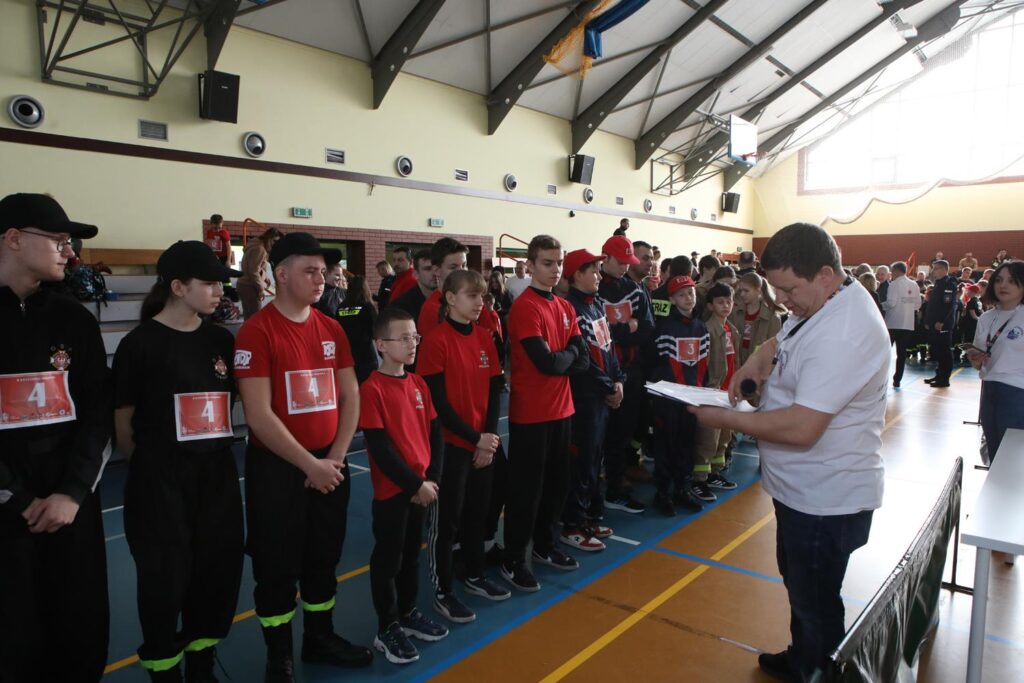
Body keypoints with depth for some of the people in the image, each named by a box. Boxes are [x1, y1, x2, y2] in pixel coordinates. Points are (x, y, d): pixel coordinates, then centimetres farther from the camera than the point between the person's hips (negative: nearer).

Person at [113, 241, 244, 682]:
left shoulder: (221, 340, 4)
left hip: (216, 473, 5)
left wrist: (213, 453, 8)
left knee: (218, 572, 11)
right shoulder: (140, 343, -9)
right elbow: (123, 423, -3)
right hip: (160, 480, -4)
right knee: (165, 579, 6)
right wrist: (155, 463, 6)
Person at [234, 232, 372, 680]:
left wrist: (335, 457, -5)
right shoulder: (257, 331, -13)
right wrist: (310, 465, -16)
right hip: (277, 467, -5)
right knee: (278, 566, 8)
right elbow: (259, 416, -18)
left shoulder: (331, 329, 5)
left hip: (329, 464, 6)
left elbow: (350, 397, 7)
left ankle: (320, 639, 37)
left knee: (324, 557, 18)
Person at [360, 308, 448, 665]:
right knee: (388, 559, 7)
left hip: (423, 486, 7)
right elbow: (379, 447, -18)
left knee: (412, 553, 19)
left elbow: (435, 433, 7)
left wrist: (432, 478, -4)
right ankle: (386, 628, 22)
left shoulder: (418, 383, 6)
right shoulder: (372, 388, -15)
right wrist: (415, 484, -16)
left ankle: (407, 613, 36)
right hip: (392, 489, -7)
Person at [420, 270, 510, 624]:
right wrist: (474, 438, -14)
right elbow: (437, 401, -15)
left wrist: (490, 438, -4)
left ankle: (475, 575, 36)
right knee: (446, 518, 6)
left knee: (478, 511, 18)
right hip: (451, 444, -6)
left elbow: (494, 390, 6)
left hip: (485, 442, 6)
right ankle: (442, 591, 20)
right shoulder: (436, 340, -14)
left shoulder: (485, 337, 5)